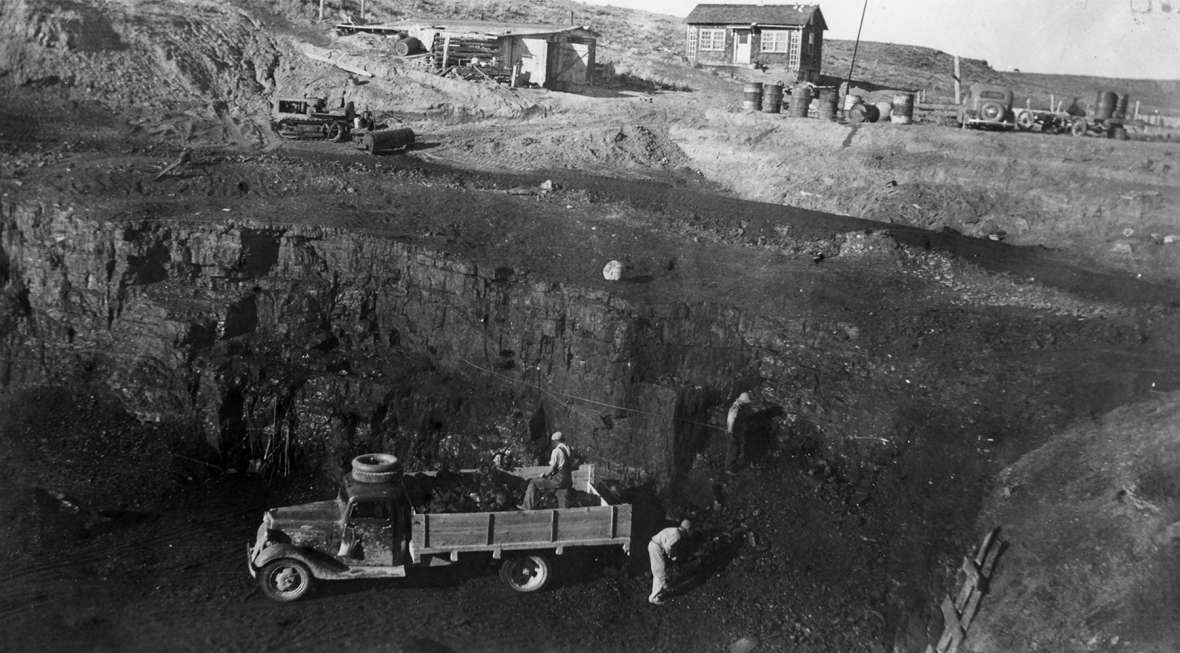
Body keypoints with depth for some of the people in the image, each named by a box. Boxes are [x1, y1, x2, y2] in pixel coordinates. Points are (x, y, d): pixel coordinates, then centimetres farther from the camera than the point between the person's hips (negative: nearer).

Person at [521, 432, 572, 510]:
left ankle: (528, 506, -1)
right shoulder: (568, 450, 13)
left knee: (533, 483, -1)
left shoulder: (556, 451, -10)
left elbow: (552, 468, -13)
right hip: (568, 480, 7)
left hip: (559, 480, -7)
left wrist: (544, 476, 2)